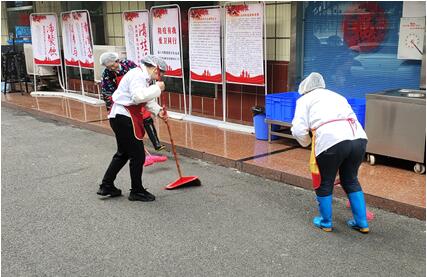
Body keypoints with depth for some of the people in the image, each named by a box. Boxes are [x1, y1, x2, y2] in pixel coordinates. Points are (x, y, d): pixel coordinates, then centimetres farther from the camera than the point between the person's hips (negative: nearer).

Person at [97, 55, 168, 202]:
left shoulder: (143, 76, 16)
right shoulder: (138, 75, -17)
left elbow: (147, 99, 22)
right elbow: (138, 96, -34)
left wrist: (158, 111, 6)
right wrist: (157, 88, -24)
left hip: (120, 117, 11)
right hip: (124, 118, -11)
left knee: (123, 153, 22)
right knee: (138, 155, -1)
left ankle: (106, 186, 31)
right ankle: (137, 191, 13)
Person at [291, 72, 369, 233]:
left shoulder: (305, 99, 16)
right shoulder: (336, 96, 33)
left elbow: (299, 130, 3)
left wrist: (307, 143, 25)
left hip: (331, 140, -5)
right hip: (359, 138, 6)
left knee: (324, 184, 17)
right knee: (351, 181, 25)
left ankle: (325, 223, 32)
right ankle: (362, 223, 31)